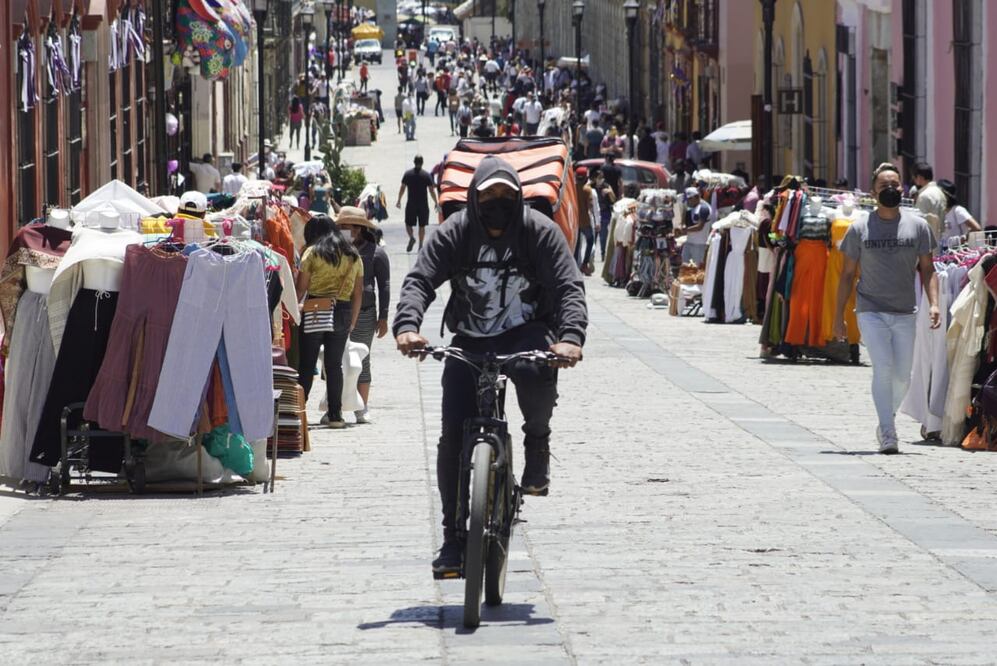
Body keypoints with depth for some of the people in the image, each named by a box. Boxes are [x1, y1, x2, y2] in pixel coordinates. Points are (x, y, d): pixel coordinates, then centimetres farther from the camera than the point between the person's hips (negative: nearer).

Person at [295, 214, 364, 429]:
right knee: (334, 365, 9)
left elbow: (301, 288, -7)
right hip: (342, 313, 4)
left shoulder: (313, 252, -3)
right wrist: (352, 321, 16)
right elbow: (358, 293, 10)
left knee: (306, 365, 1)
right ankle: (335, 414, 7)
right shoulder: (353, 255, 10)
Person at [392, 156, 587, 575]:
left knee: (537, 375, -38)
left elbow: (569, 287, -13)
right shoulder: (456, 233, -3)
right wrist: (407, 325, -32)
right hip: (469, 341, 2)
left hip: (525, 334, -2)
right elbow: (421, 280, -11)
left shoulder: (539, 230, -6)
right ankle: (454, 536, 3)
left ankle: (537, 442, -4)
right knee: (453, 437, -9)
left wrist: (571, 336, -32)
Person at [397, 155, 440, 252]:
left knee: (409, 224, 9)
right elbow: (431, 191, -3)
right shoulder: (427, 175, -3)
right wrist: (436, 203, 6)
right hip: (423, 204, 1)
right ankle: (421, 245, 10)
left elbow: (402, 188, 1)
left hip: (411, 204, 0)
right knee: (422, 226, 10)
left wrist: (399, 201, 12)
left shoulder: (408, 174, -2)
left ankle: (412, 237, -18)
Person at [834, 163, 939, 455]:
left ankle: (886, 421, 29)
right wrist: (838, 316, 4)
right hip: (871, 311, -2)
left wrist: (933, 303, -8)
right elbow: (848, 274, 6)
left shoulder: (918, 226, 5)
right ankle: (888, 434, -16)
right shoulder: (860, 228, 2)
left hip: (905, 313, 2)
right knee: (883, 368, -16)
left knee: (902, 375, 5)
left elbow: (927, 269, 7)